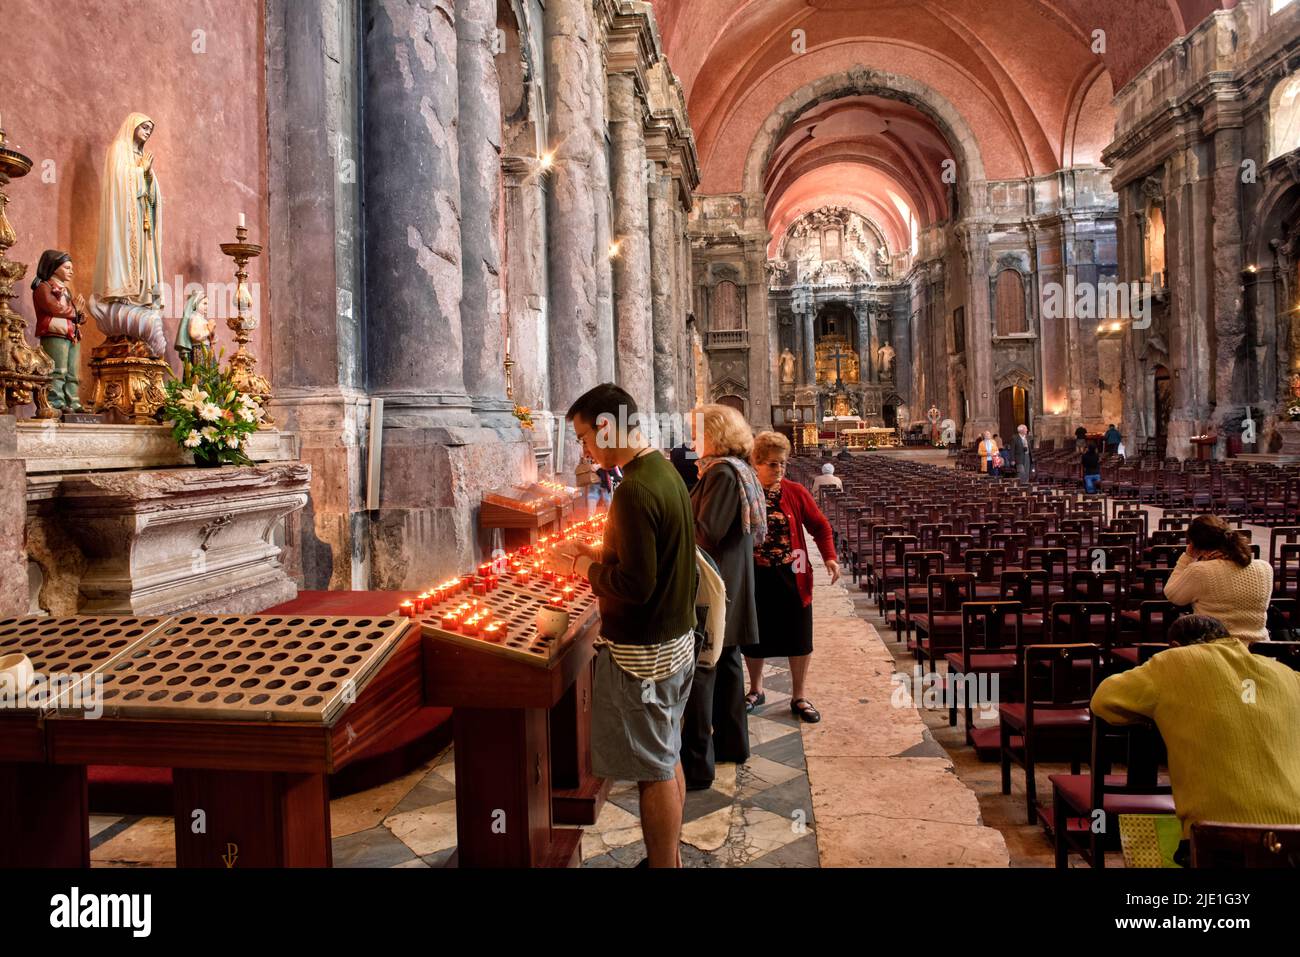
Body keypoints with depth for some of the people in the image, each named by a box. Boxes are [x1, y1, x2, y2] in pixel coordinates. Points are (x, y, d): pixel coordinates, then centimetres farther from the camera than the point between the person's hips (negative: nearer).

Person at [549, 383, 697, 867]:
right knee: (667, 759, 20)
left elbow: (635, 584, -25)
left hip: (643, 652, -10)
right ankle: (670, 855, 34)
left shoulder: (635, 490, -24)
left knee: (654, 769, 4)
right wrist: (596, 552, 8)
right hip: (676, 639, 10)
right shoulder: (666, 471, 6)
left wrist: (581, 565, -12)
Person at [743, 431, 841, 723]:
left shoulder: (796, 492, -2)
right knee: (754, 637, 14)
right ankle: (755, 691, 37)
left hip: (792, 578, 1)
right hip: (754, 579, 0)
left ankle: (798, 698, 26)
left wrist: (829, 556, -14)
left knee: (799, 639, 8)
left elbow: (819, 525, 1)